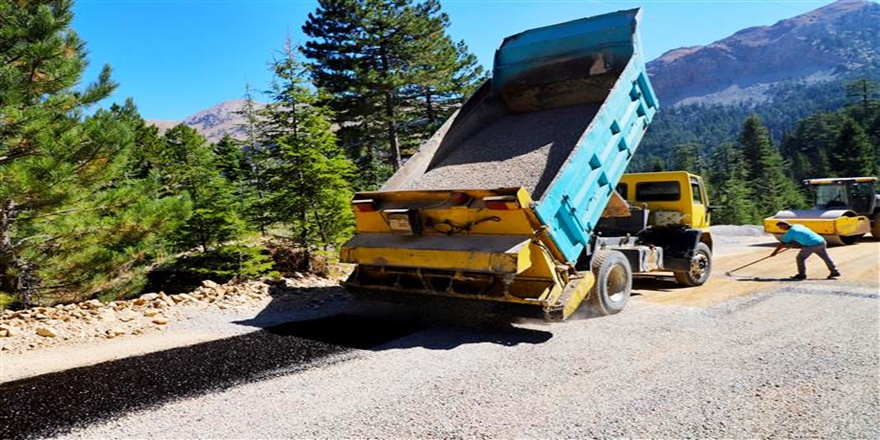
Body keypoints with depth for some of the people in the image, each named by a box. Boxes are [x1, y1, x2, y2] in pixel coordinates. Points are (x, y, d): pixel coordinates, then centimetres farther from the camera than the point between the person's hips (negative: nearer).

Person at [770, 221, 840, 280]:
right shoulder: (798, 226, 16)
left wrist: (775, 252, 0)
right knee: (826, 257, 18)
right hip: (821, 241, 8)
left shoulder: (791, 232, -8)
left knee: (800, 258, 4)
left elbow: (782, 244, -7)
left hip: (811, 245, -8)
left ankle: (802, 274, 5)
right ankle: (834, 272, 26)